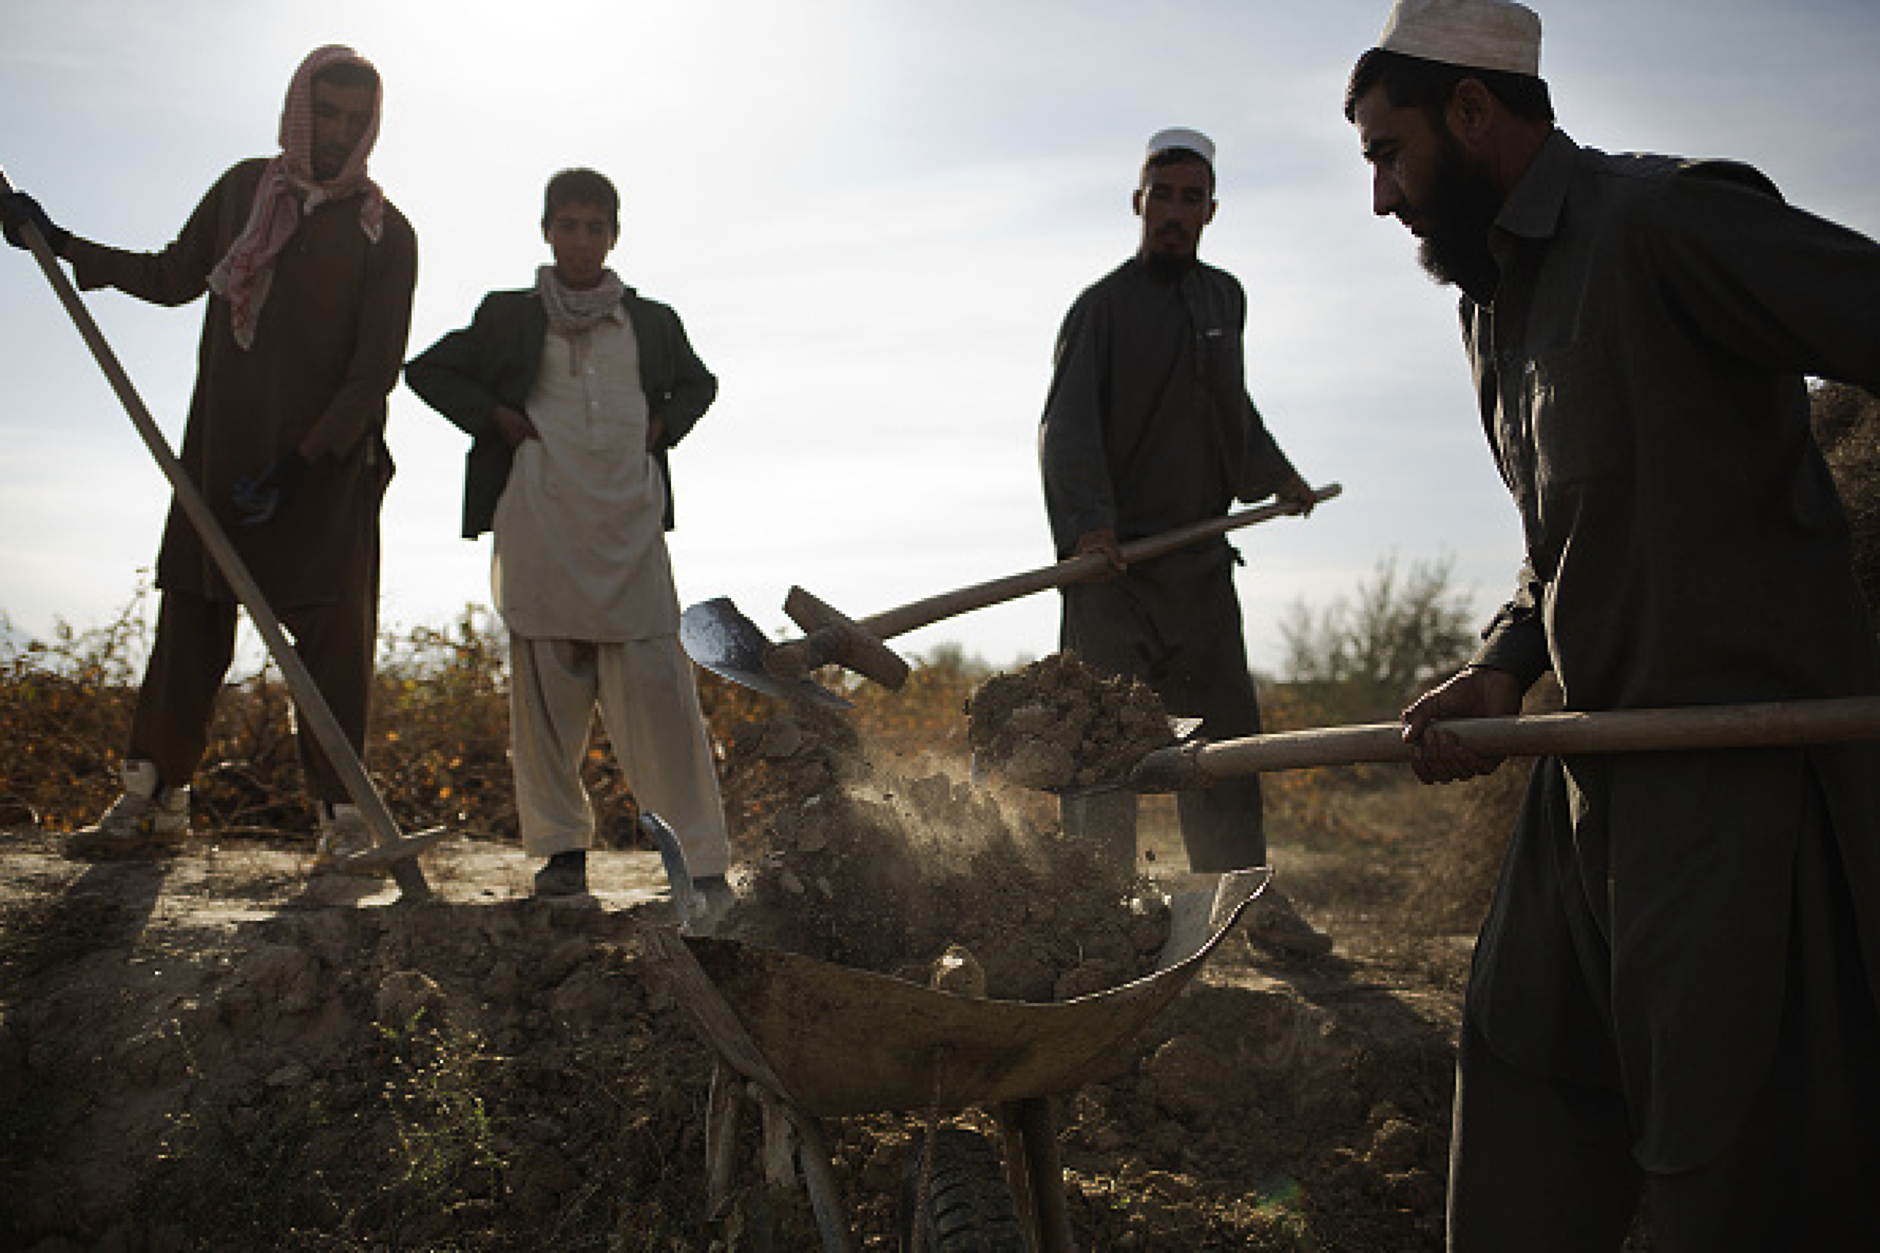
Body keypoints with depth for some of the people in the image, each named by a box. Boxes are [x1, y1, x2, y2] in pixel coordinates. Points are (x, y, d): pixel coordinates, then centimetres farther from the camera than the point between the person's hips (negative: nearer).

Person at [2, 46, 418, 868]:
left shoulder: (385, 235, -4)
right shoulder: (242, 189, 8)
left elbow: (375, 372, -9)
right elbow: (174, 278, 22)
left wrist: (297, 464, -16)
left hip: (328, 461, -4)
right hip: (220, 449, 4)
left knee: (333, 635, -9)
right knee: (189, 624, 5)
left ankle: (342, 816, -2)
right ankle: (155, 805, 13)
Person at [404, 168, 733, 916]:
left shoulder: (652, 321, 14)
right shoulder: (509, 318, 11)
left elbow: (698, 384, 30)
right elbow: (426, 370, 15)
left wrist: (661, 428, 10)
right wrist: (496, 418, 2)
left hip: (629, 524, 0)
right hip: (539, 523, 0)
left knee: (656, 684, -7)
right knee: (547, 687, 2)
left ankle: (701, 861, -4)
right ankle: (562, 849, 14)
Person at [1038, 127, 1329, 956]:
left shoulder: (1225, 299, 16)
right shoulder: (1103, 306, -4)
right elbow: (1066, 427, -16)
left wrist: (1275, 475, 31)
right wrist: (1085, 522, -31)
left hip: (1202, 555, 6)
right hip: (1114, 555, -5)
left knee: (1226, 728, 9)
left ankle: (1243, 894, 19)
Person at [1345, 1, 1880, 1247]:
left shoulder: (1663, 219, -12)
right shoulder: (1496, 298, 16)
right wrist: (1504, 668, 6)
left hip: (1746, 763, -9)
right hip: (1604, 767, 9)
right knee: (1523, 1135, 17)